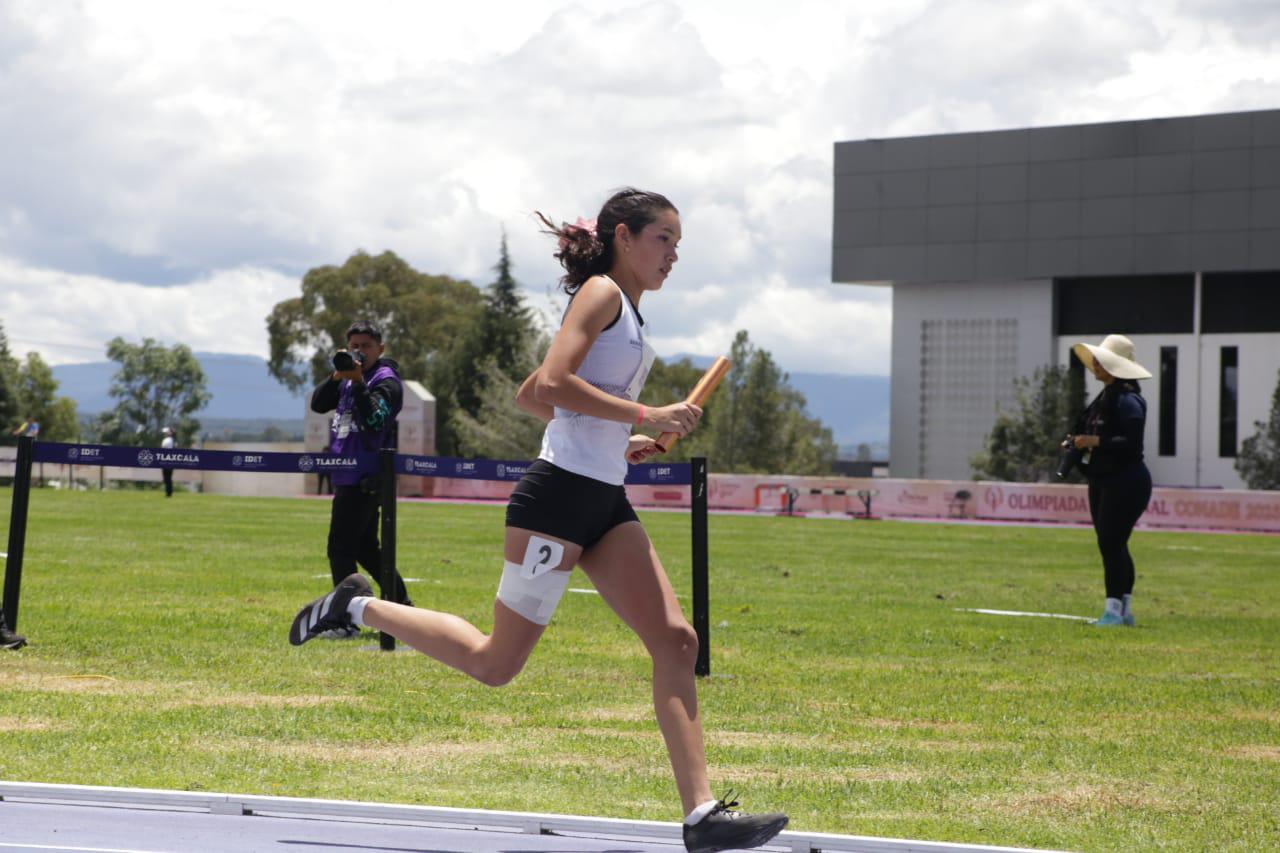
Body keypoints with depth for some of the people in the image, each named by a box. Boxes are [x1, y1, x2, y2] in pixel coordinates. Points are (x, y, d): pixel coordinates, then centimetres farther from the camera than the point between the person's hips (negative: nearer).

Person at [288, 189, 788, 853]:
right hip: (560, 495, -9)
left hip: (605, 504, 9)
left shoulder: (626, 311, 21)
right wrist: (645, 416, -18)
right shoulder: (601, 292, -5)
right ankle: (359, 609, 15)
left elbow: (529, 397, 23)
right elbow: (551, 380, -20)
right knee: (496, 663, -2)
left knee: (676, 641, -4)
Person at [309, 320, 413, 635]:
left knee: (340, 549, -10)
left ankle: (347, 621, -8)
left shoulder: (386, 380, -8)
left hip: (365, 479, -9)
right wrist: (337, 377, -8)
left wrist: (358, 382, -29)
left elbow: (374, 419, -22)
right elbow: (318, 404, 6)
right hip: (348, 476, 9)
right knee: (365, 548, 16)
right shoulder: (348, 379, 16)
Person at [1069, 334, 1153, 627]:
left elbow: (1132, 442, -23)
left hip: (1126, 480, -10)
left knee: (1111, 543, -11)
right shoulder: (1105, 397, 15)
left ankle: (1114, 608, -9)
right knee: (1111, 545, 11)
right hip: (1103, 480, 10)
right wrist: (1077, 442, 7)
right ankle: (1124, 609, 16)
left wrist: (1095, 441, -24)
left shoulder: (1128, 400, -15)